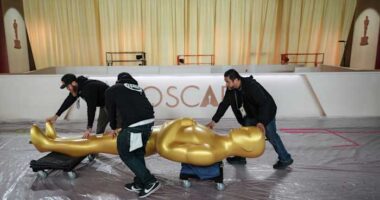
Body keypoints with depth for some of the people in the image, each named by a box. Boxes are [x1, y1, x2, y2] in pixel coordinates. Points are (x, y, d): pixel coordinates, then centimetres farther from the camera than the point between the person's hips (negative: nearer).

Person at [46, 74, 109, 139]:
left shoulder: (89, 87, -33)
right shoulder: (76, 89, -3)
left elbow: (91, 108, -35)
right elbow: (69, 101, 10)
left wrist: (89, 129, -35)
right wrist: (56, 116, 13)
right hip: (103, 105, 9)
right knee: (99, 131, 12)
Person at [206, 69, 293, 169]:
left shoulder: (252, 87, -35)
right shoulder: (231, 89, -13)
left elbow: (264, 104, -36)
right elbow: (224, 105, -7)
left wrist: (261, 122, -46)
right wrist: (214, 121, -9)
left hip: (266, 113, -7)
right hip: (251, 114, 8)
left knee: (271, 136, 0)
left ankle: (285, 159, 16)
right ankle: (241, 157, 24)